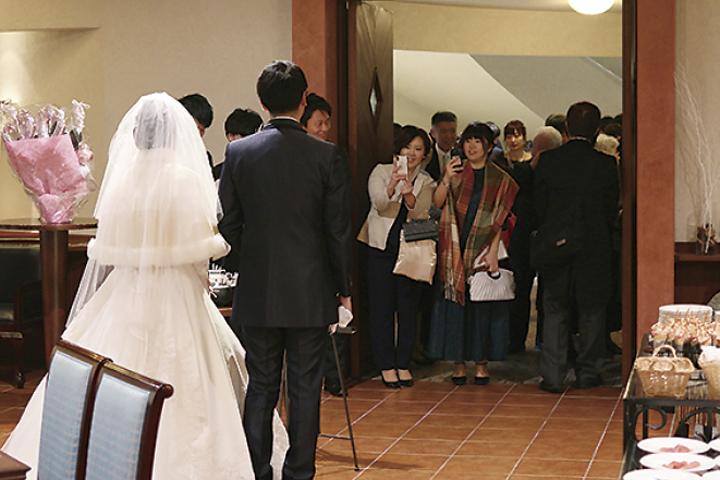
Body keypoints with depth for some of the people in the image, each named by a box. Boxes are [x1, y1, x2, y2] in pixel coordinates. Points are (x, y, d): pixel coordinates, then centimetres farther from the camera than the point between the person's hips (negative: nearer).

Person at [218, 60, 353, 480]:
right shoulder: (330, 157, -9)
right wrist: (343, 288, 6)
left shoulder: (238, 152, -4)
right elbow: (339, 232, -5)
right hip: (310, 293, -2)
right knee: (305, 389, 7)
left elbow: (229, 225, 1)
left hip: (257, 292, 2)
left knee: (261, 387, 11)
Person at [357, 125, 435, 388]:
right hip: (382, 247, -2)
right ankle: (386, 365, 8)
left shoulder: (426, 181, 8)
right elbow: (379, 203, -16)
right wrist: (392, 186, -35)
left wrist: (409, 195, -30)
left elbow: (420, 213, -9)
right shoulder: (381, 171, 1)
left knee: (409, 308, 5)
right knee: (381, 308, -1)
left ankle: (403, 364, 16)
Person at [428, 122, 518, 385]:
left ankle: (481, 362, 11)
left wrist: (493, 252, -10)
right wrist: (446, 180, -20)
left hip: (484, 251, -1)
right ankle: (459, 361, 8)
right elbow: (436, 204, -3)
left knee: (482, 306, 2)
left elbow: (500, 220, 0)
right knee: (455, 303, 1)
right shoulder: (455, 172, 8)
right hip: (455, 250, 1)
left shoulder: (500, 179, 5)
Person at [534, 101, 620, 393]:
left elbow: (539, 206, 0)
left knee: (555, 312, 7)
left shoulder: (547, 160, -5)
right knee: (591, 313, 11)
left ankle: (552, 376, 5)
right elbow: (612, 210, -1)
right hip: (595, 249, -1)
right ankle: (587, 372, 16)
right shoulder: (606, 164, -8)